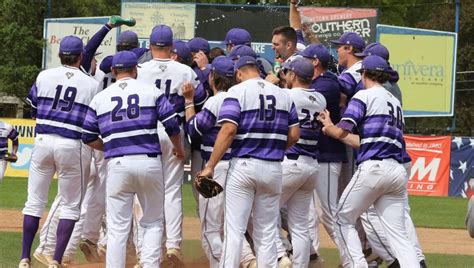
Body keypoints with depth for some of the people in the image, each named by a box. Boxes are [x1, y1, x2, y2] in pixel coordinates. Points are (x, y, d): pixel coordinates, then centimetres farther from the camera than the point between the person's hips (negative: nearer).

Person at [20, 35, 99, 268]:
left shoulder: (44, 77, 3)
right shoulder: (91, 84, -1)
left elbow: (33, 109, 13)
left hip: (43, 141, 2)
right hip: (72, 145, -2)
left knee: (34, 201, 10)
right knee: (70, 205, 8)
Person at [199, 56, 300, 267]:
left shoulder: (237, 92, -5)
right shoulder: (282, 94, 9)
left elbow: (228, 130, -15)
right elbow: (294, 134, 7)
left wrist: (210, 165, -12)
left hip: (243, 165, -4)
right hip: (273, 168, 4)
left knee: (234, 230, -3)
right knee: (266, 233, 10)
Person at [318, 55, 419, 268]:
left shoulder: (364, 96, 1)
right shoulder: (395, 102, 24)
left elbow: (342, 131, -7)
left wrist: (329, 128, 15)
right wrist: (333, 130, 27)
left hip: (373, 168, -6)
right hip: (398, 171, 6)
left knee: (343, 219, 9)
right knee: (397, 233, 3)